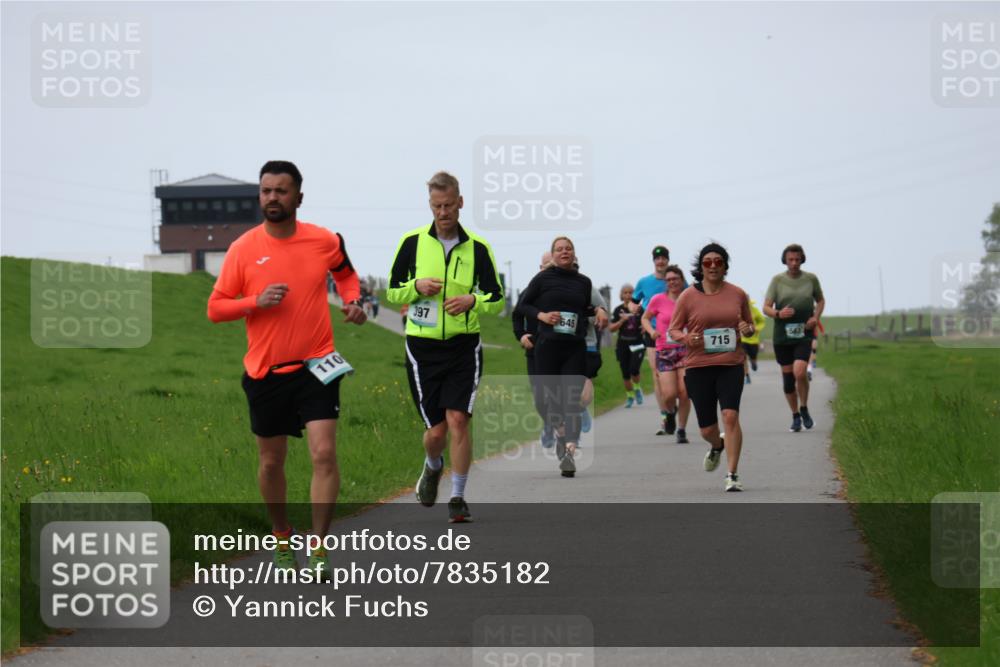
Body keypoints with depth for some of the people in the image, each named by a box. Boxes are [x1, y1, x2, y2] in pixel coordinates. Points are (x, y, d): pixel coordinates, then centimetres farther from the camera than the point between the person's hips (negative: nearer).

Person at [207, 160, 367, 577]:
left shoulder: (325, 241, -2)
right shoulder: (243, 249, -5)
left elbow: (345, 272, 22)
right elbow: (216, 308, -2)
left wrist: (353, 301, 1)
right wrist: (256, 301, -18)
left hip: (316, 367, -1)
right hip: (266, 371, 1)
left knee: (324, 454, -13)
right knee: (271, 461, 11)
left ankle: (318, 550, -8)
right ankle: (282, 539, 33)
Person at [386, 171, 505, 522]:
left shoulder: (477, 247, 1)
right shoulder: (412, 241, 1)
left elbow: (497, 300, 5)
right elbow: (392, 292, 7)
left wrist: (472, 301, -15)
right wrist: (417, 286, -14)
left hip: (464, 347, 0)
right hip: (423, 348, 0)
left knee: (458, 420, -13)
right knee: (436, 429, 0)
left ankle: (458, 498, -1)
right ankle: (433, 467, 35)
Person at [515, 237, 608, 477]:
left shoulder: (583, 282, 11)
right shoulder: (543, 279, 2)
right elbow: (522, 305, 7)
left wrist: (598, 311, 6)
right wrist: (541, 315, -9)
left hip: (575, 349, 1)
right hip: (547, 346, -1)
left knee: (572, 401, -11)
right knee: (550, 398, 5)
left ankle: (569, 453, -19)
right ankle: (560, 432, 36)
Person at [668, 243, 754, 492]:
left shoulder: (737, 294, 5)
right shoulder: (688, 296, 0)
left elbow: (749, 326, 18)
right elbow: (673, 330, 5)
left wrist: (748, 329, -6)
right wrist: (686, 338, -17)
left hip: (731, 366, 0)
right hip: (699, 367, 0)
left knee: (730, 415, -19)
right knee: (707, 429, 5)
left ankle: (733, 475, -13)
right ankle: (717, 446, 44)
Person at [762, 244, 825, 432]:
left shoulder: (811, 279, 4)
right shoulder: (778, 280, 1)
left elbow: (820, 300, 19)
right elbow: (766, 308, 0)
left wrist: (816, 317, 0)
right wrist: (778, 313, -22)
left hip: (804, 334, -1)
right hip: (782, 334, 1)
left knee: (800, 372, -19)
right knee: (787, 376, 6)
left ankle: (804, 409, 3)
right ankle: (795, 416, 21)